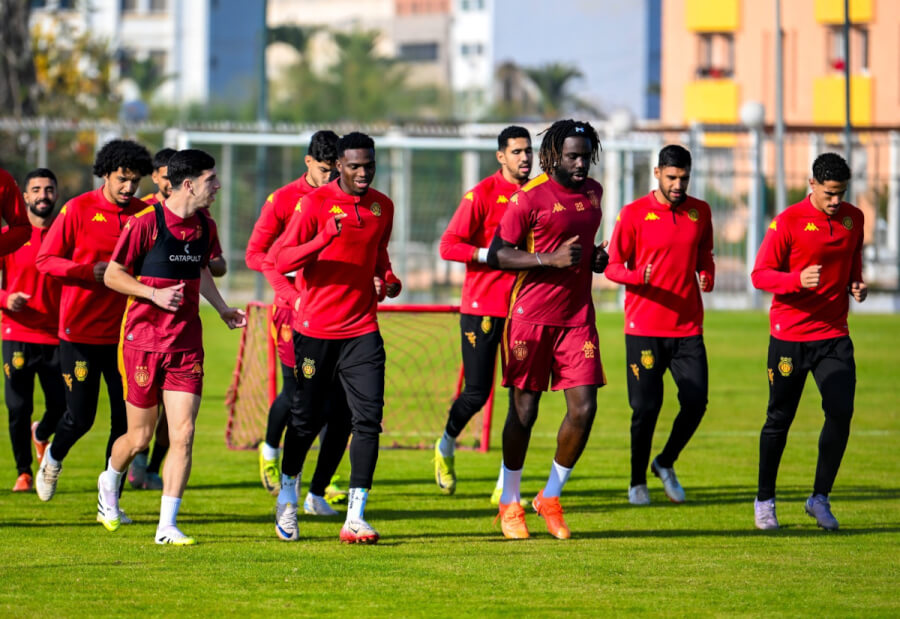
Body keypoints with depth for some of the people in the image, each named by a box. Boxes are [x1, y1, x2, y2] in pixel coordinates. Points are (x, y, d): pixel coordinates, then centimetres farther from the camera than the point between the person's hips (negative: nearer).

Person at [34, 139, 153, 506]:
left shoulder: (145, 214, 5)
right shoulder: (78, 209, -4)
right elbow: (44, 260, -3)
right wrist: (90, 272, -17)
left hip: (124, 333, 3)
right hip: (80, 331, -3)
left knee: (126, 418, -2)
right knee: (80, 416, 0)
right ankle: (53, 460, 33)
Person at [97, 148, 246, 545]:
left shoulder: (205, 227, 7)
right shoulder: (145, 223, -12)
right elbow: (112, 275, -6)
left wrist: (223, 309, 16)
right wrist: (156, 294, -18)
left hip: (187, 345, 4)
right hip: (143, 341, -4)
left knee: (183, 434, -8)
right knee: (140, 437, 5)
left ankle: (167, 527, -4)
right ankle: (110, 482, 39)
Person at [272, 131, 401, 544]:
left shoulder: (382, 206, 8)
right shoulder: (315, 203, -8)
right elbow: (280, 260, -14)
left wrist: (388, 279, 5)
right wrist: (324, 238, -28)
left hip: (362, 330, 3)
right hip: (316, 329, -3)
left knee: (368, 419, -10)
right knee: (306, 419, 8)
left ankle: (355, 518, -10)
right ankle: (287, 497, 33)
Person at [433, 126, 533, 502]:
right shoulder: (482, 195, -8)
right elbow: (449, 245, -10)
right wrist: (490, 254, -21)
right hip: (482, 305, -4)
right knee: (477, 392, -2)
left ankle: (506, 487, 2)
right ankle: (446, 446, 30)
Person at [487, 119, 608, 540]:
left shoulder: (592, 193, 11)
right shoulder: (530, 197, -10)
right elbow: (496, 254, -11)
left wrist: (595, 258, 6)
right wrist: (550, 259, -21)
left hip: (577, 316, 5)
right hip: (532, 317, -5)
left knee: (583, 408, -5)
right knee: (524, 411, 2)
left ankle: (551, 497, 12)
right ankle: (510, 503, 19)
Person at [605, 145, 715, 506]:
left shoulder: (700, 212, 8)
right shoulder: (634, 214, -4)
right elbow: (613, 267, -1)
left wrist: (707, 277, -3)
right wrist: (639, 276, -22)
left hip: (688, 327, 3)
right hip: (644, 328, -3)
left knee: (696, 402, -4)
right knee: (646, 408, -2)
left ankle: (666, 463, 21)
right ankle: (637, 482, 16)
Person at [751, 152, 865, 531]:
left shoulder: (853, 218, 6)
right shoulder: (788, 222, -10)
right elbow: (760, 274, -9)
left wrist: (856, 285, 0)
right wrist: (798, 279, -26)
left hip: (834, 334, 3)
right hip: (790, 336, -3)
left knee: (841, 412, -11)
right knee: (779, 418, 3)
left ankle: (820, 497, 2)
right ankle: (765, 500, 18)